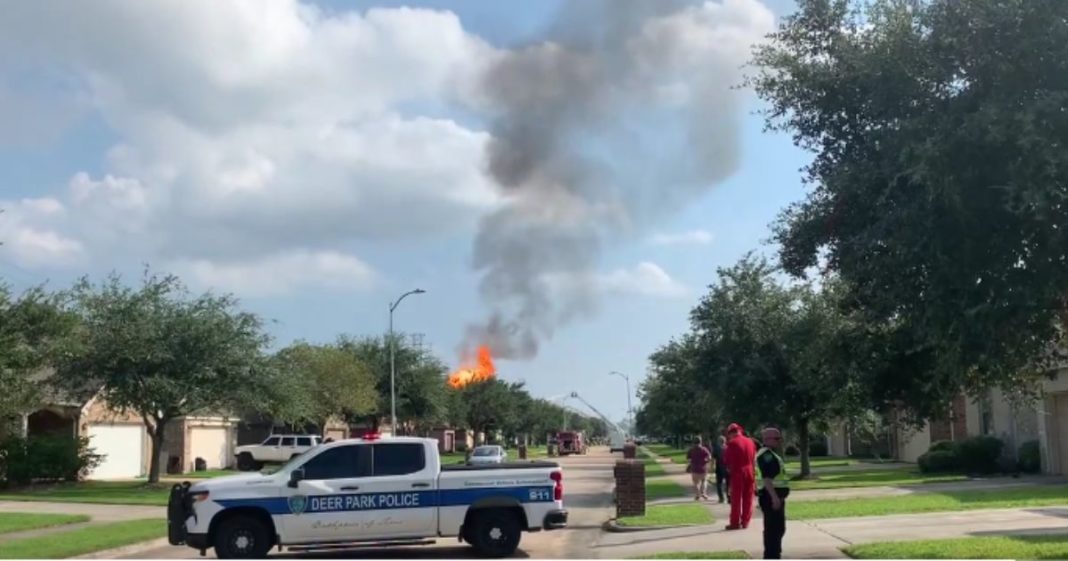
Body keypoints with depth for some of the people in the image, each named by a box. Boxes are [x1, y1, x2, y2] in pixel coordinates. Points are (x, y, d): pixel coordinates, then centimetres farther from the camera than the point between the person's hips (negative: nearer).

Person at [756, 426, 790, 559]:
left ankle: (773, 557, 25)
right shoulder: (766, 454, -16)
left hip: (775, 496, 11)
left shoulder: (771, 454, 19)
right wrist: (774, 496, -30)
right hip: (771, 497, -11)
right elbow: (766, 478, -25)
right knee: (773, 529, -10)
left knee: (778, 528, 17)